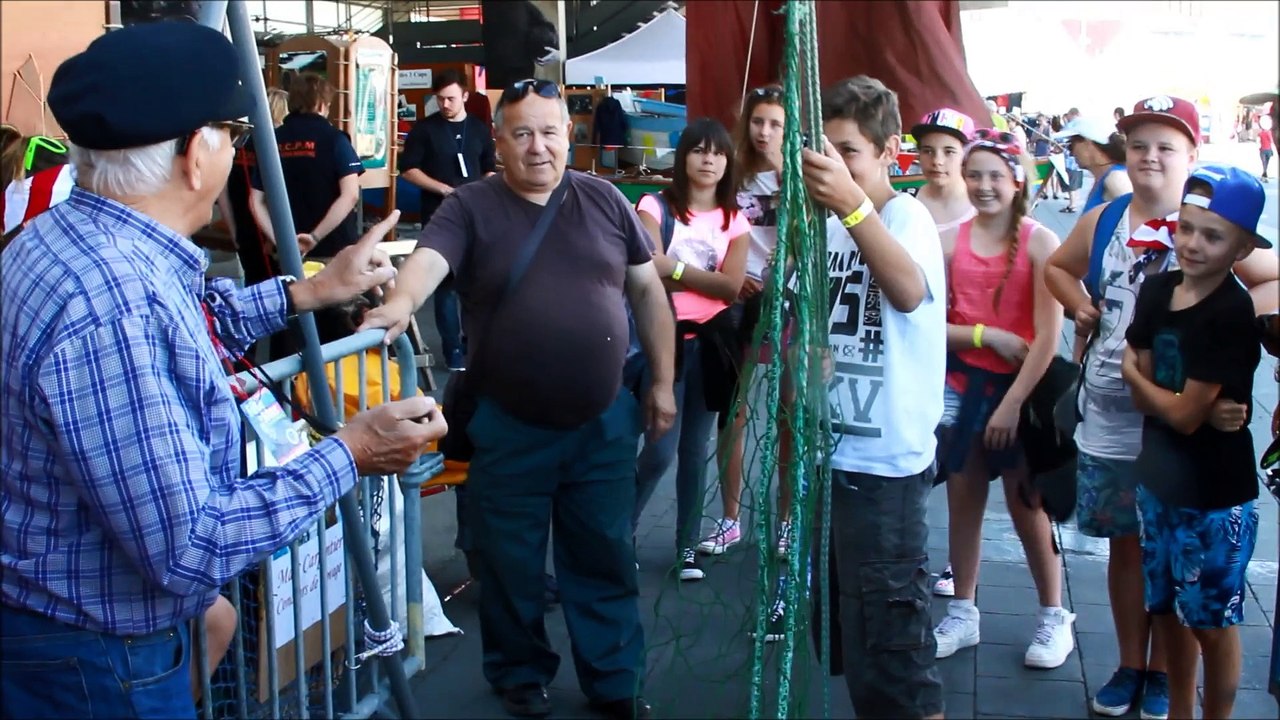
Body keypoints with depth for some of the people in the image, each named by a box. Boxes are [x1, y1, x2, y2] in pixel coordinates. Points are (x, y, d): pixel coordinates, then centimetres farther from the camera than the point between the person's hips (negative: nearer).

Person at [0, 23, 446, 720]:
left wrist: (305, 292, 19)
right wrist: (347, 455, -21)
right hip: (95, 661, -9)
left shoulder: (63, 232, -1)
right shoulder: (111, 308, -32)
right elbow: (188, 552, -31)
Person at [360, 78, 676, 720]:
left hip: (604, 423, 2)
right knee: (511, 565, 12)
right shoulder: (470, 208, -6)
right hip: (508, 427, -2)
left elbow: (648, 290, 10)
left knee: (606, 560, 13)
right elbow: (427, 260, -24)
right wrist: (400, 304, -46)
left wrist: (662, 381, 8)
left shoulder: (606, 201, 4)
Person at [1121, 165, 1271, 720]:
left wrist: (1132, 374, -4)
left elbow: (1185, 414, -20)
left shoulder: (1231, 315, -21)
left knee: (1212, 622, 8)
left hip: (1216, 495, -7)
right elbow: (1143, 400, -2)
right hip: (1160, 480, 7)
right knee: (1167, 609, 19)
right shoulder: (1157, 291, -1)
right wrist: (1203, 409, -20)